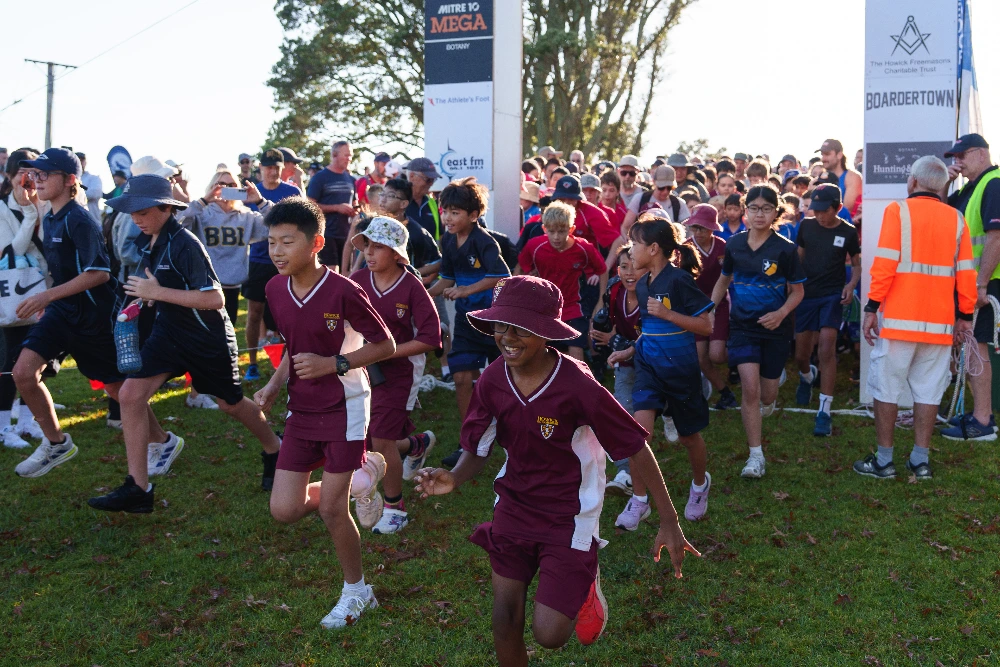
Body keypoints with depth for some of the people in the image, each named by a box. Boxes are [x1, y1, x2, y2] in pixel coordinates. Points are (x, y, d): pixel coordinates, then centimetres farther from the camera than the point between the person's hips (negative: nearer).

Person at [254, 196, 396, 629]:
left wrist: (333, 364, -22)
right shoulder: (275, 290, 0)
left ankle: (356, 592, 23)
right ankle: (358, 473, 27)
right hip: (301, 411, 6)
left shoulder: (343, 292, -20)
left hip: (343, 407, -6)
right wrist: (273, 386, 1)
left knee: (332, 510, -2)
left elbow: (385, 345, -12)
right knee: (284, 510, 1)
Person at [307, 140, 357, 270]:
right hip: (327, 234, -6)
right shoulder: (319, 178, -3)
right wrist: (337, 207, -15)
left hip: (346, 234, 6)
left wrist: (354, 210, 1)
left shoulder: (350, 179, 14)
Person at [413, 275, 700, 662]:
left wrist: (669, 523, -14)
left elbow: (636, 449, -17)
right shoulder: (493, 381, -12)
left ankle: (584, 585, 26)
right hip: (514, 509, 4)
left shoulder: (577, 385, -26)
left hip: (569, 517, -4)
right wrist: (454, 479, -24)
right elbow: (478, 449, -1)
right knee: (504, 624, 9)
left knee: (550, 634, -5)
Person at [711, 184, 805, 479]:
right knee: (750, 388, -13)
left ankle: (767, 404, 51)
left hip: (775, 329, -1)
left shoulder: (785, 249, -9)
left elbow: (797, 290, -2)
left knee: (767, 392, 10)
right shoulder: (734, 245, -1)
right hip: (743, 326, 1)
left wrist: (781, 313, -20)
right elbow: (724, 280, 15)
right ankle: (755, 456, -4)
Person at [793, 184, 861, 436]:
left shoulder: (848, 231, -3)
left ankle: (824, 411, -11)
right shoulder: (806, 226, 1)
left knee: (827, 349, -16)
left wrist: (851, 285, -11)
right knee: (800, 355, 10)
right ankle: (806, 376, 48)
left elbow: (856, 264, 8)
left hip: (833, 295, -3)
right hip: (806, 293, 3)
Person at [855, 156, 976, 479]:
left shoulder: (898, 210, -3)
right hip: (939, 322, 4)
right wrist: (965, 315, 12)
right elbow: (966, 272, 5)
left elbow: (885, 264, -11)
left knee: (886, 388, 4)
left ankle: (884, 461, 8)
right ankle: (920, 460, 13)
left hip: (898, 319, -3)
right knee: (928, 391, 9)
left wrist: (871, 308, -8)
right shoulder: (956, 219, 7)